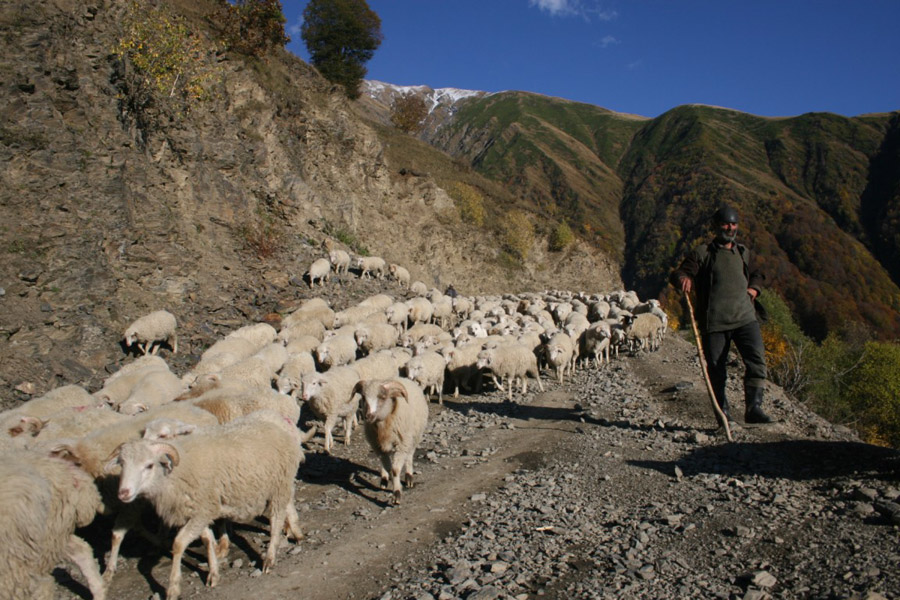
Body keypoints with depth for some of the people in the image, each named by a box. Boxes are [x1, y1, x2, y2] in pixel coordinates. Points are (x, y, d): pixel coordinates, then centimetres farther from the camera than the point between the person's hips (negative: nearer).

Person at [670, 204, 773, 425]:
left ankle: (753, 408, -7)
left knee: (757, 359, -13)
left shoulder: (744, 253, 18)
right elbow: (678, 274, -4)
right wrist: (683, 279, -29)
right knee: (716, 369, 2)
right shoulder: (703, 253, 3)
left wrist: (753, 288, 14)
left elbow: (756, 274, 36)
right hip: (714, 322, -3)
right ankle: (722, 412, 17)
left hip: (745, 318, 4)